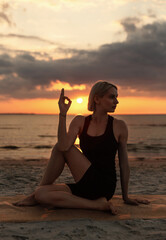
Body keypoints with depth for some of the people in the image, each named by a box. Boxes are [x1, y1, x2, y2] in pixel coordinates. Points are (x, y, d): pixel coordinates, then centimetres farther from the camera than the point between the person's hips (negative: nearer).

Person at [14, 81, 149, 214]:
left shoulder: (119, 126, -1)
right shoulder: (80, 121, 5)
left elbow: (124, 165, 4)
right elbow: (64, 146, -13)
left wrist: (126, 197, 10)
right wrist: (63, 114, -19)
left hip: (104, 187, -3)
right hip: (85, 186, 3)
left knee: (58, 150, -15)